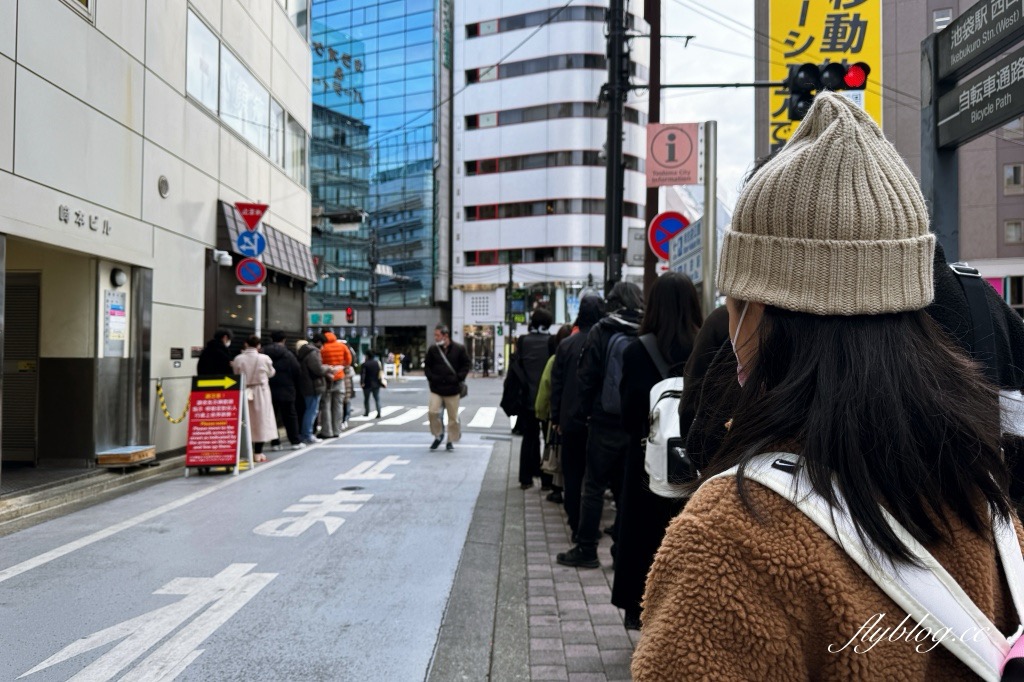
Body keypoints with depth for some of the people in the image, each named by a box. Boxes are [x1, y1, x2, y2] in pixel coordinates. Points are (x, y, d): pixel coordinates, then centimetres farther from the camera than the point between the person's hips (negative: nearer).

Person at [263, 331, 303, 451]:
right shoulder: (288, 355, -6)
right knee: (290, 416, 7)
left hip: (268, 391, 2)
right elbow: (297, 373, -5)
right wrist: (296, 389, 7)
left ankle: (274, 442, 5)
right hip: (286, 391, -2)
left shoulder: (264, 354, 1)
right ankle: (295, 441, 9)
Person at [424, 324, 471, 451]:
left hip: (452, 389, -1)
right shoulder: (433, 350, 3)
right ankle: (438, 435, 8)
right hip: (436, 389, 1)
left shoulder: (459, 349, -3)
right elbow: (427, 366, 12)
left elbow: (467, 365, 4)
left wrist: (459, 378, -8)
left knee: (453, 416, 4)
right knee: (432, 411, -13)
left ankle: (451, 440, 18)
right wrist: (432, 377, -4)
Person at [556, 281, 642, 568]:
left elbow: (587, 377, -8)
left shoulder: (601, 332, -8)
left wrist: (584, 411, 2)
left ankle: (586, 549, 9)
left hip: (605, 422, -3)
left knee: (594, 485, 5)